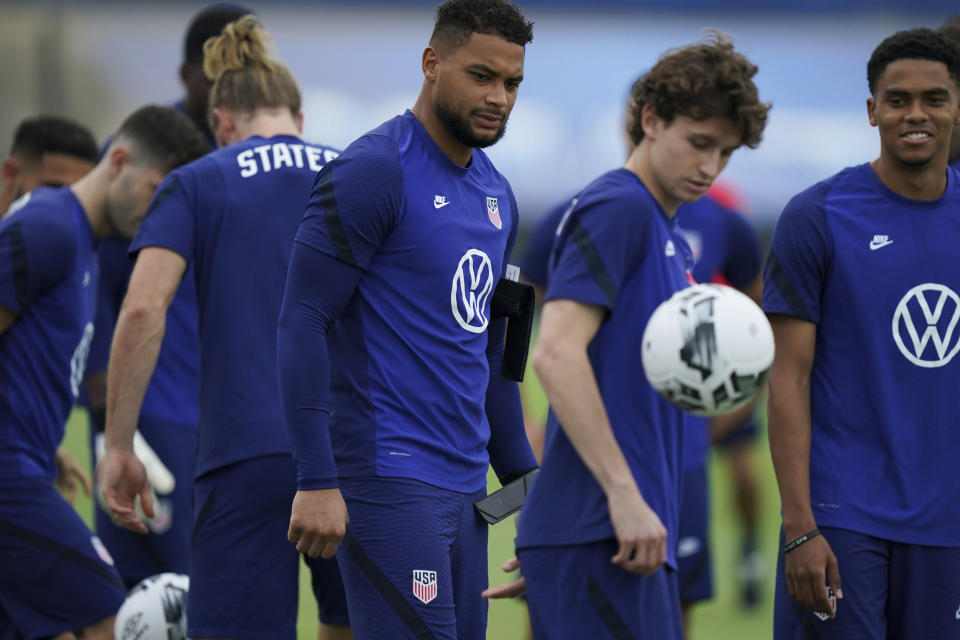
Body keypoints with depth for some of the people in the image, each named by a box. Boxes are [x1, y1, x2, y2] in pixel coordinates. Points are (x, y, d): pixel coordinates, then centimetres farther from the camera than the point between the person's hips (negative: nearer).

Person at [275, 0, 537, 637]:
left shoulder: (498, 195, 16)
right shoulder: (375, 171, -9)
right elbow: (302, 322, -14)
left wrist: (521, 473, 22)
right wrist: (316, 482, -19)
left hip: (464, 484, 9)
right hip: (390, 481, -9)